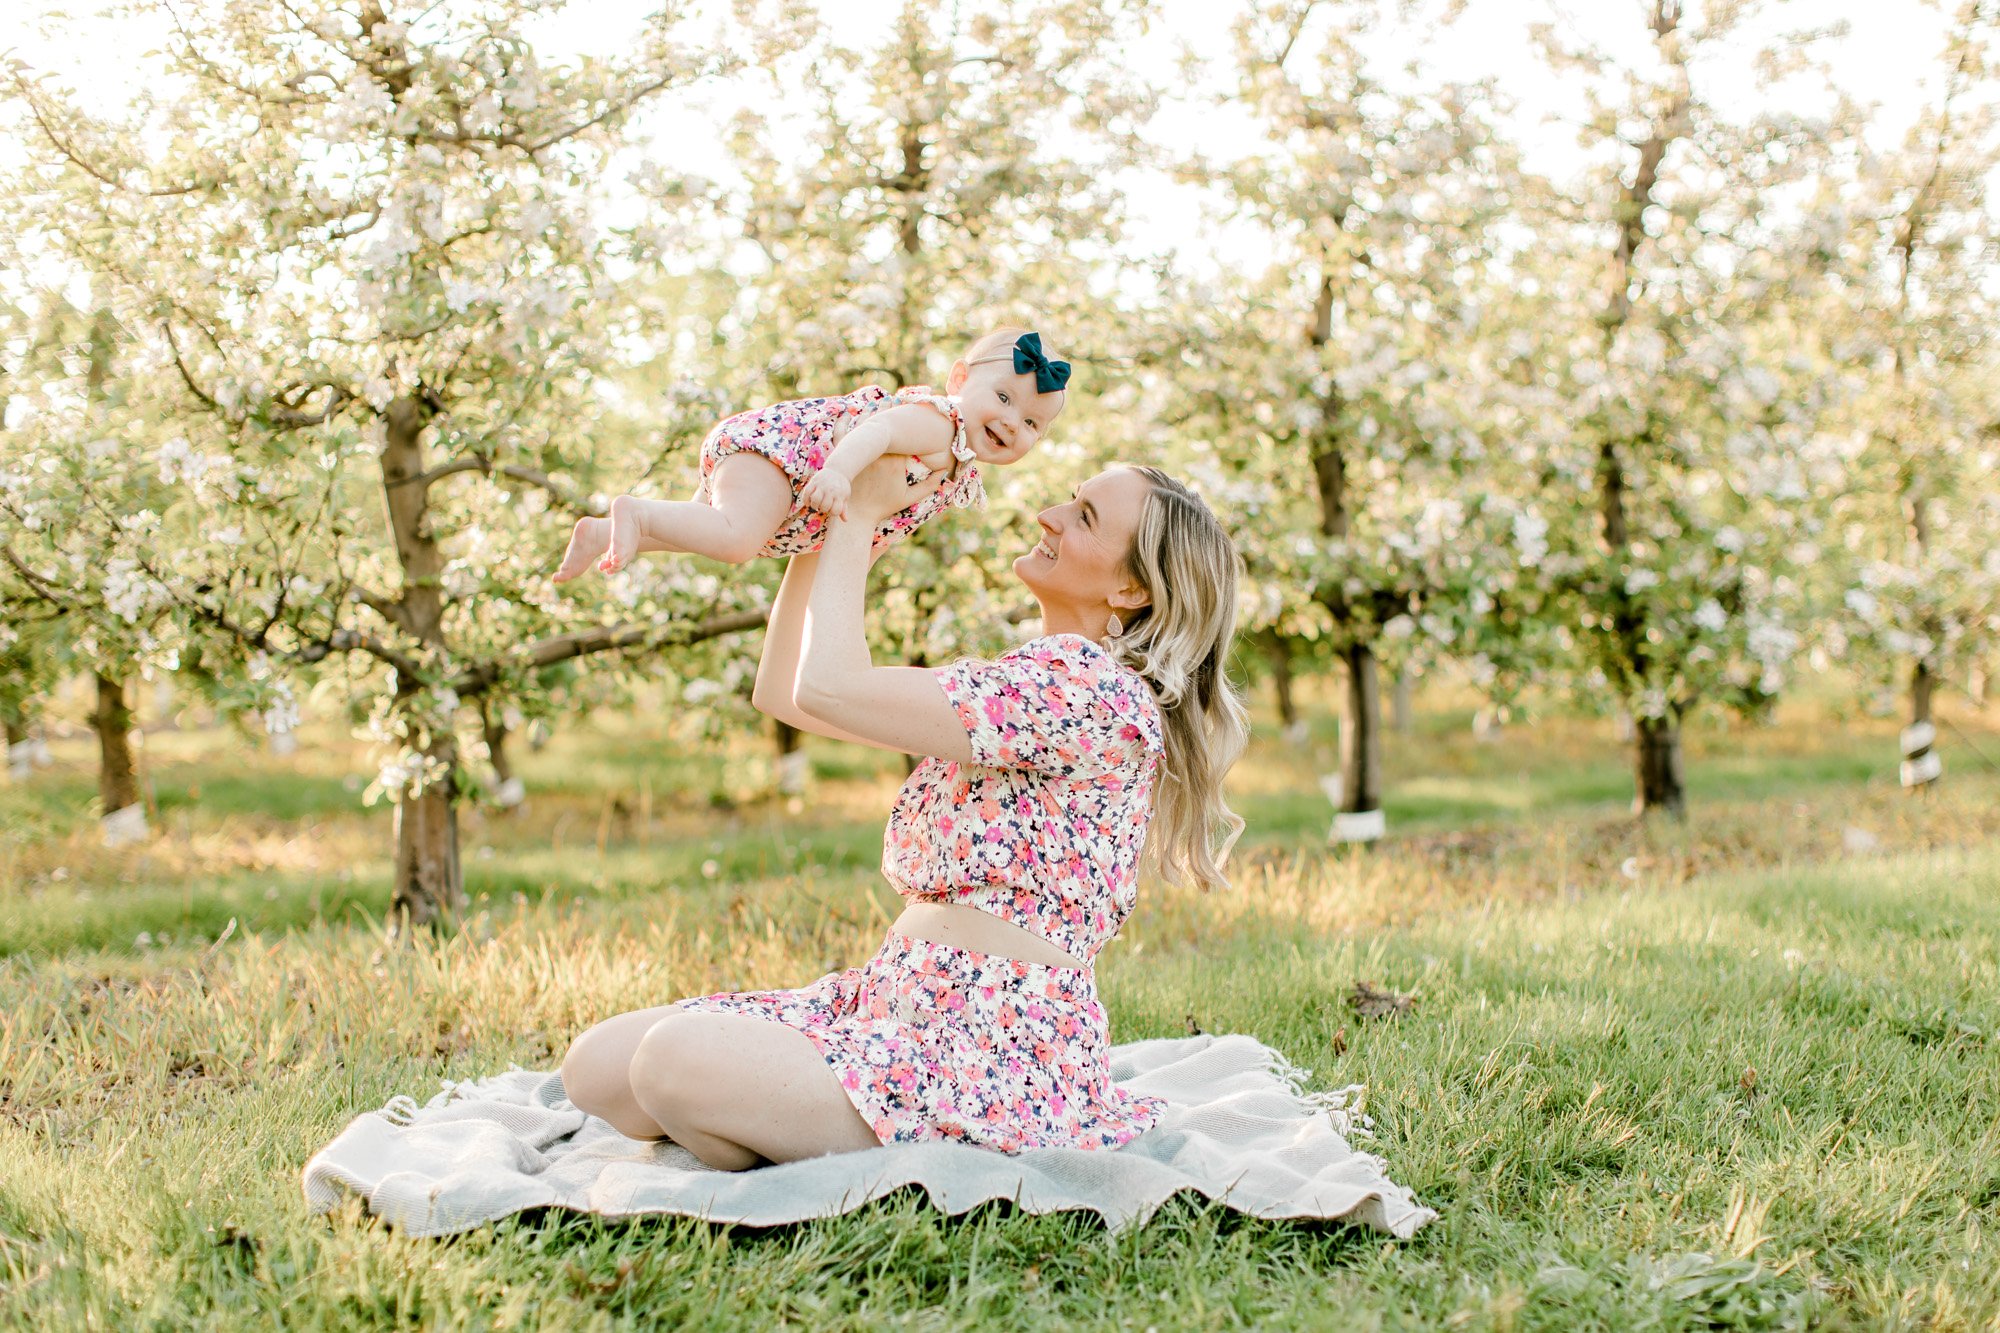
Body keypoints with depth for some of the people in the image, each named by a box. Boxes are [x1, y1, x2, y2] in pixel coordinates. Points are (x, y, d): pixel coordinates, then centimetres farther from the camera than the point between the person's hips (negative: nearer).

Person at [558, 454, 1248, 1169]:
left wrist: (860, 513, -5)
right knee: (598, 1064, -5)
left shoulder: (1093, 687, -13)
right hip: (893, 995, 9)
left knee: (676, 1061, -29)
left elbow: (828, 687, -18)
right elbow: (781, 690, 21)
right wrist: (821, 518, 16)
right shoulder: (1007, 684, 19)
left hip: (999, 1050, -9)